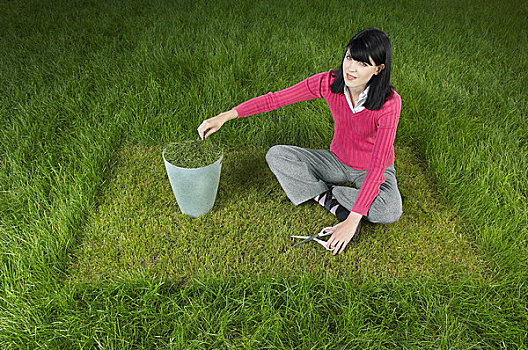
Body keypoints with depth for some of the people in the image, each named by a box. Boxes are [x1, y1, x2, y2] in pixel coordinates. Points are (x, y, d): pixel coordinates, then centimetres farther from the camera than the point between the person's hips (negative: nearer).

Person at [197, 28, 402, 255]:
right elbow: (275, 99, -16)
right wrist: (225, 116, -25)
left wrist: (353, 221, -38)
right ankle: (336, 205, -20)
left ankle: (316, 192, -16)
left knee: (390, 211, -34)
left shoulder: (389, 103, -30)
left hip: (373, 170, -3)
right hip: (337, 161, 3)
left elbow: (377, 167, -33)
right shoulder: (329, 83, -20)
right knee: (276, 155, -16)